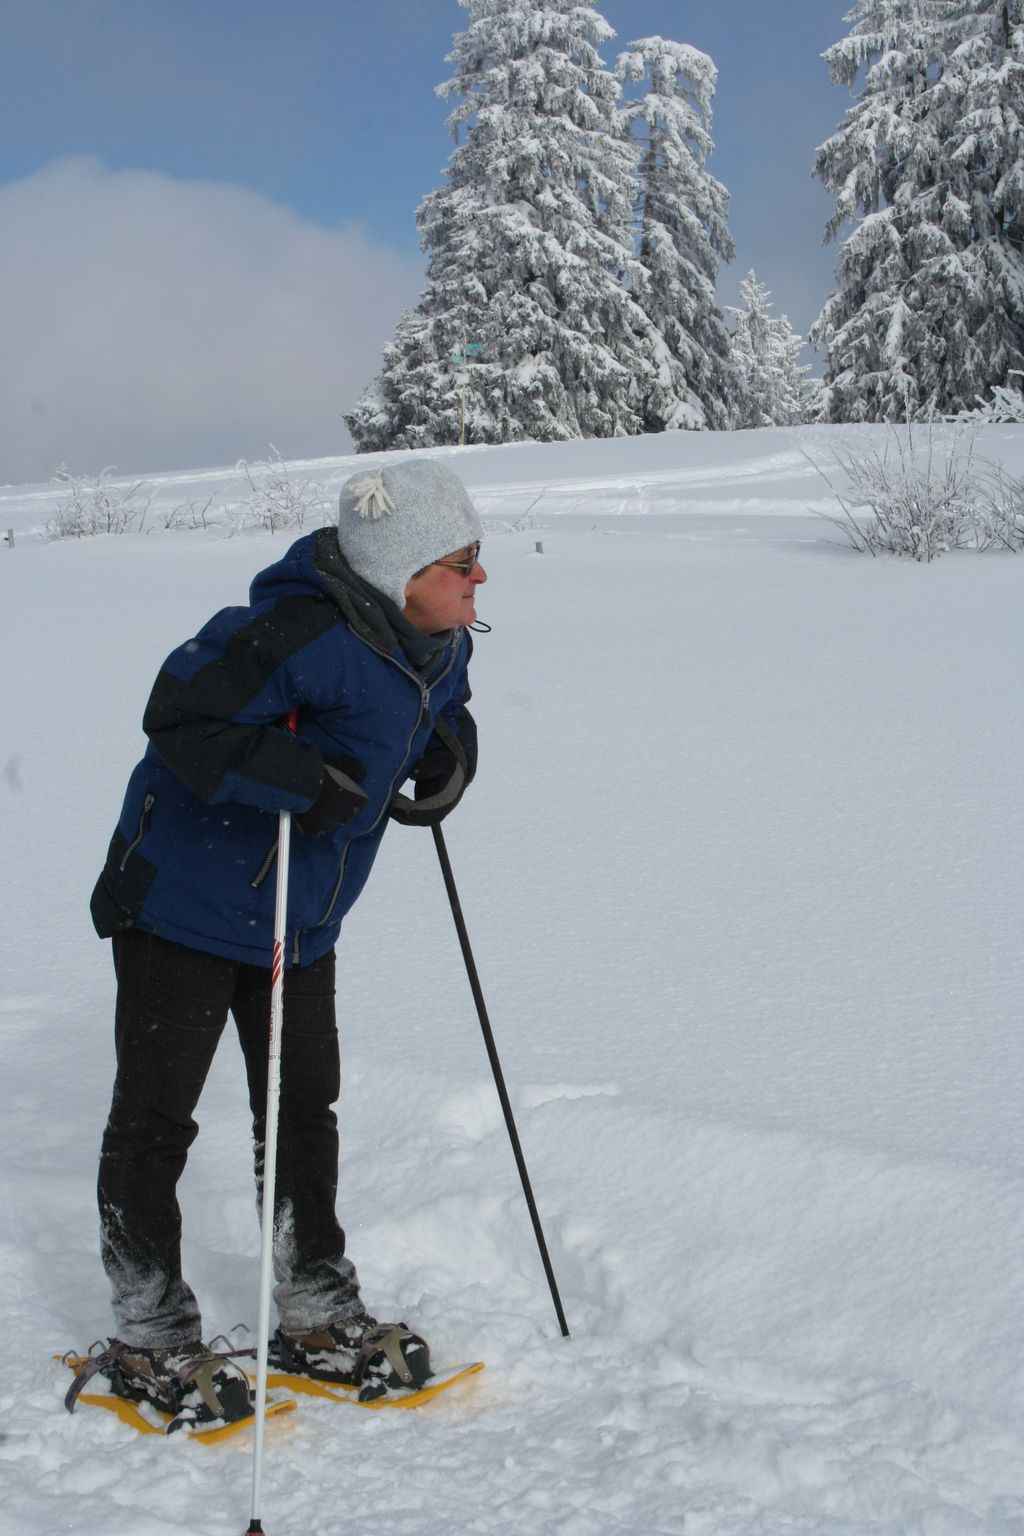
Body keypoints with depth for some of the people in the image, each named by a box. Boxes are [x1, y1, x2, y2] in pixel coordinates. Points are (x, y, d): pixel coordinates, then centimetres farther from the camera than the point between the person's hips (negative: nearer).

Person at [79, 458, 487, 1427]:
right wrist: (303, 777, -38)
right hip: (185, 901, -8)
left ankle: (316, 1315, 29)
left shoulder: (439, 647, -3)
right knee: (154, 1117, 4)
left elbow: (446, 718, 18)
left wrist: (447, 762, -4)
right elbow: (179, 717, -32)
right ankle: (150, 1342, 17)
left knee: (305, 1109, 15)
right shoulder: (305, 635, -31)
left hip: (303, 918, 8)